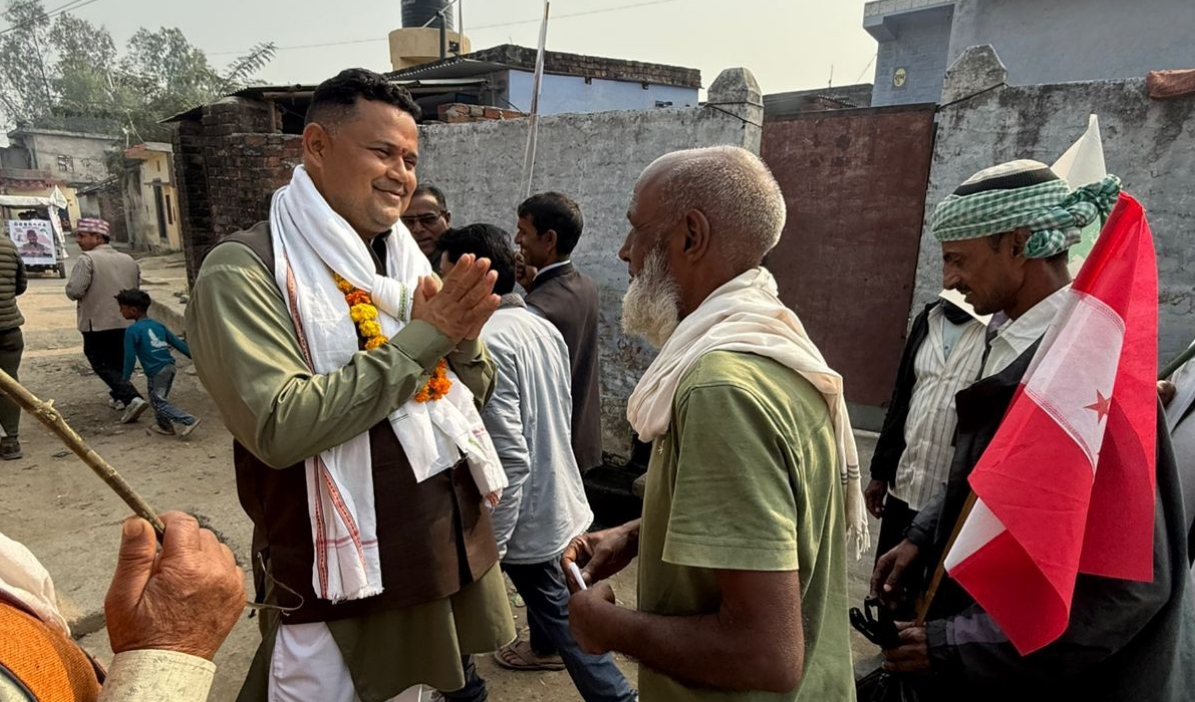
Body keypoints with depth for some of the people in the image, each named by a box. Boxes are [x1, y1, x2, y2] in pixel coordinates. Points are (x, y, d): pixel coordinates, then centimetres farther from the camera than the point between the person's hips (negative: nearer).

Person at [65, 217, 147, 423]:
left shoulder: (87, 259, -13)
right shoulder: (129, 260, 8)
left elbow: (74, 291, -17)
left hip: (97, 324, -6)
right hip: (126, 323, 6)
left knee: (103, 365, 1)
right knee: (119, 363, 22)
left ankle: (132, 398, -16)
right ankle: (120, 397, 32)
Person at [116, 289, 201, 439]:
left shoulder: (132, 331, -9)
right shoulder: (158, 325, 10)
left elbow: (130, 356, -11)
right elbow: (177, 342, 12)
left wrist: (126, 377, 0)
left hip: (156, 372, -8)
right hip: (169, 366, 8)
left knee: (158, 402, 0)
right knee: (158, 398, 22)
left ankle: (189, 421, -10)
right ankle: (165, 426, 30)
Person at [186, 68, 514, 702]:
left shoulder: (406, 263, 6)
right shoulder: (244, 270, -14)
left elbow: (474, 394, 8)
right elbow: (281, 429, -26)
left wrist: (463, 339, -13)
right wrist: (421, 337, -23)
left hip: (451, 552, 7)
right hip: (338, 585, -6)